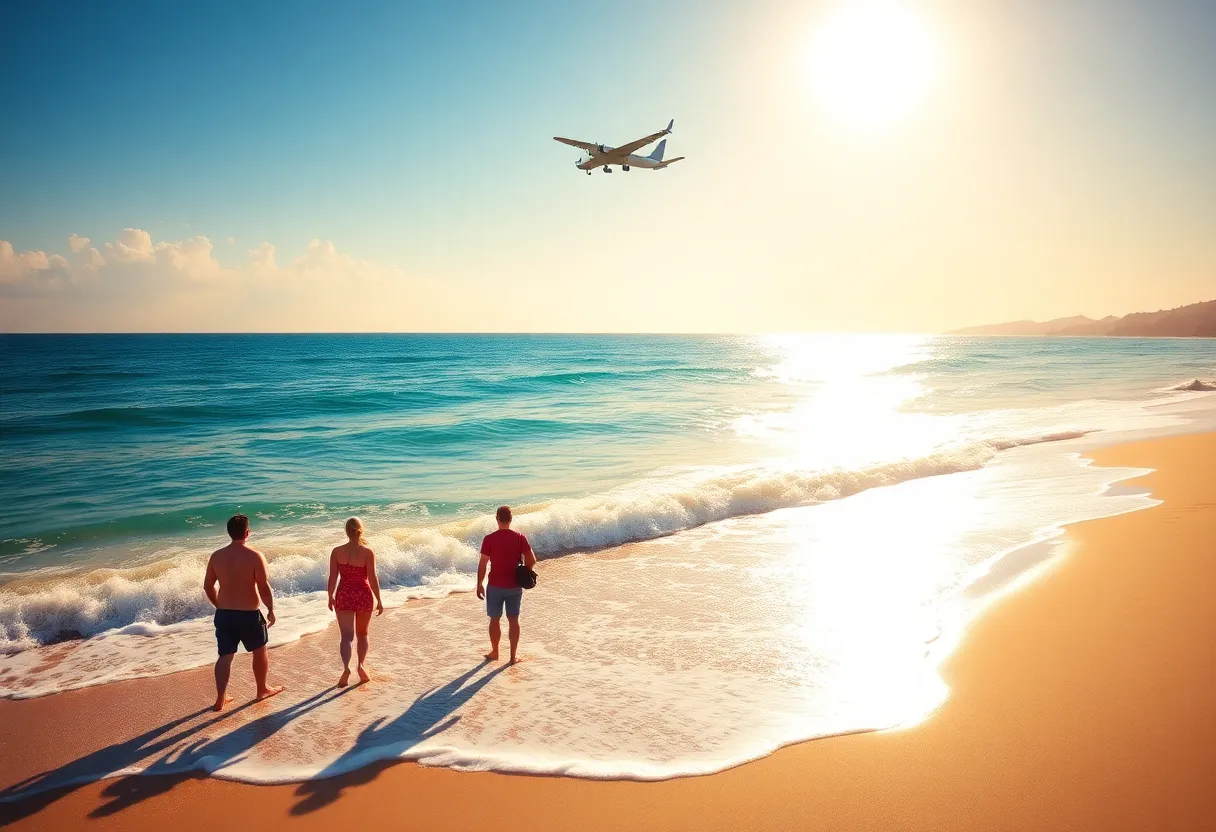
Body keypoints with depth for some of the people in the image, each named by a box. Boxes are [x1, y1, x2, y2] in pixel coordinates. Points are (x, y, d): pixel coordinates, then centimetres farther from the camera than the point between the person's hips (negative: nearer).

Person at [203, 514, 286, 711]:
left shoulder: (216, 556, -1)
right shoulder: (255, 556, -16)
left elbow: (208, 586, 7)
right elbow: (264, 588, -17)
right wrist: (271, 610, -4)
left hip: (224, 614, 4)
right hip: (249, 614, -3)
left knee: (225, 656, 12)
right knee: (260, 651, 17)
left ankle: (221, 698, 12)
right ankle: (262, 689, 32)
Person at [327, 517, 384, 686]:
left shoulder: (337, 552, -4)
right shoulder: (368, 552, -11)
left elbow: (333, 577, -1)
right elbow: (372, 578, -11)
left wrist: (331, 597, 13)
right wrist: (379, 601, -3)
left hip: (344, 595, 1)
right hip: (363, 595, -1)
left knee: (347, 635, 2)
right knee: (362, 634, 19)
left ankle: (346, 668, -19)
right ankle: (361, 664, 4)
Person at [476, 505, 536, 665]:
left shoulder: (489, 539, -11)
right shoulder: (520, 538, -6)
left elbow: (483, 564, -9)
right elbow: (532, 560, -6)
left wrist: (479, 584, 1)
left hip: (495, 586, -1)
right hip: (514, 586, 1)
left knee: (495, 619, 14)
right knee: (513, 620, 11)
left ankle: (495, 652, 25)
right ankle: (514, 655, 14)